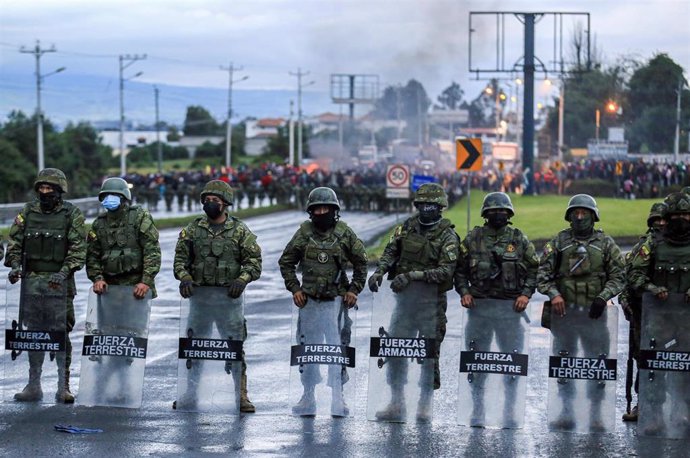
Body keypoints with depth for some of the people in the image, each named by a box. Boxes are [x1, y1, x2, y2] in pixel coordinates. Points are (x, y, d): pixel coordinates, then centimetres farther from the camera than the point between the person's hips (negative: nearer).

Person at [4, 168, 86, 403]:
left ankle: (64, 387, -2)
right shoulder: (27, 212, 8)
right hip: (31, 279, 3)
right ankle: (33, 386, 11)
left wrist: (64, 272, -20)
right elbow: (15, 241, 10)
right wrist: (15, 265, -7)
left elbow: (78, 248, -7)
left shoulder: (71, 214, -1)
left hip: (59, 281, -3)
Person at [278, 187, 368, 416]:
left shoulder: (345, 233, -1)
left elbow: (361, 263, 8)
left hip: (336, 300, -2)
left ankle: (338, 398, 2)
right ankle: (308, 396, 15)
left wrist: (354, 289, 0)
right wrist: (294, 288, 3)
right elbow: (286, 262, 11)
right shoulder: (304, 232, 2)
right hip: (309, 300, 2)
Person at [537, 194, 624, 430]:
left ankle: (596, 413, 8)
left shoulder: (605, 243, 4)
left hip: (594, 313, -1)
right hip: (564, 311, 1)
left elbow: (618, 277, 3)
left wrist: (603, 297, -12)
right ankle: (567, 411, 12)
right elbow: (542, 274, 3)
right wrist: (553, 294, -14)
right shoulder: (558, 242, 5)